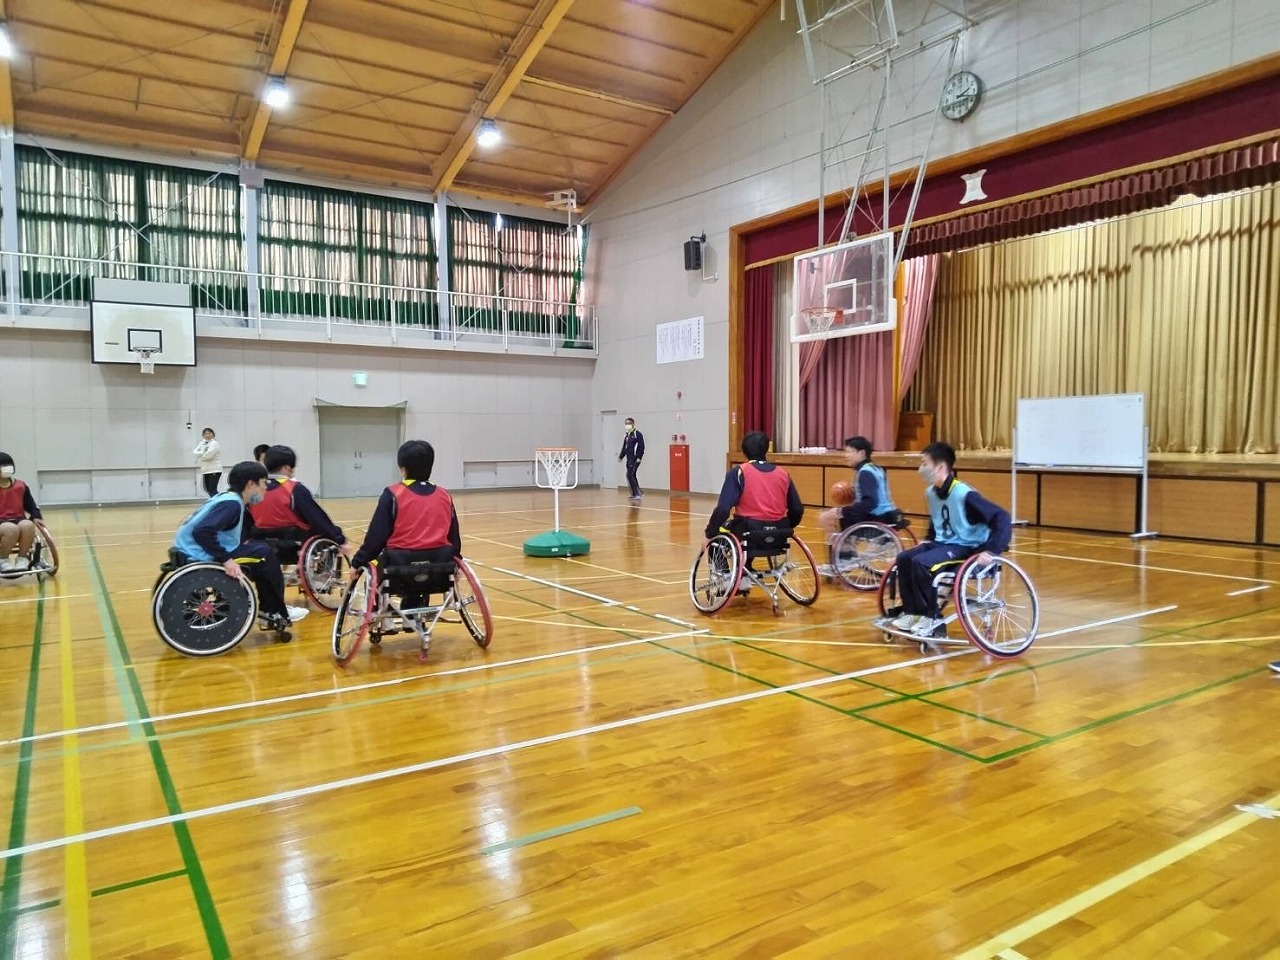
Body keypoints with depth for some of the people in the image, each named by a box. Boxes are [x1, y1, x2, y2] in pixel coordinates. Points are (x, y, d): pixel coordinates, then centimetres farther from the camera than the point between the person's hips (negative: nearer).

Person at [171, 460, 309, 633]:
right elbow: (201, 532, -31)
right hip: (198, 557, -10)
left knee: (259, 550, 16)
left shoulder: (228, 498, 11)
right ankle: (276, 613, 3)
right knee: (263, 554, -8)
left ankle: (270, 609, 17)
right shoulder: (231, 503, -18)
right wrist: (226, 560, -28)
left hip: (192, 552, 10)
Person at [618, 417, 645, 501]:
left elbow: (641, 446, -13)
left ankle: (639, 493, -14)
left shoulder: (637, 434, -8)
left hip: (635, 459, -9)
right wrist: (621, 457, 18)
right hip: (629, 459, 9)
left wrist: (639, 457, -19)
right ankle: (635, 494, 19)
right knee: (632, 476, 11)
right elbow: (624, 447, 24)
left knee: (630, 475, -16)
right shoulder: (626, 435, 17)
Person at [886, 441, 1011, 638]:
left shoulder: (964, 495, -23)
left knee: (921, 562, -27)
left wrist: (991, 551, -31)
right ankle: (911, 613, -1)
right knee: (903, 559, -9)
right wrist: (928, 539, 13)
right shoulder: (931, 492, 2)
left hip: (966, 547, -8)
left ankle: (931, 620, -14)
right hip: (942, 543, 8)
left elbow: (1002, 518, -25)